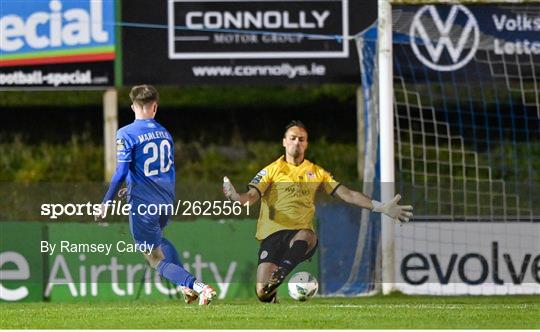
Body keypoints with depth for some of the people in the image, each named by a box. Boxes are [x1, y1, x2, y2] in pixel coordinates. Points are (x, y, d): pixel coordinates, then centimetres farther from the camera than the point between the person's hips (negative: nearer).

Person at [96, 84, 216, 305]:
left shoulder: (126, 134, -11)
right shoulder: (164, 133, 9)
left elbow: (121, 173, -16)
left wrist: (106, 203, -7)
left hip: (143, 205, -6)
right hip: (166, 203, 6)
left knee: (157, 260, -1)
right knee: (159, 240, 35)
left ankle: (198, 286, -21)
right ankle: (187, 286, 20)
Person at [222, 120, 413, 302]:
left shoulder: (316, 173, 17)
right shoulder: (272, 170, 10)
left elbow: (347, 194, 13)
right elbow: (251, 197, -2)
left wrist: (381, 208, 2)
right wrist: (236, 197, -28)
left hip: (302, 231, 1)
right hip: (273, 233, -1)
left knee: (306, 236, -40)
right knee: (262, 292, -19)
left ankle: (279, 275, -52)